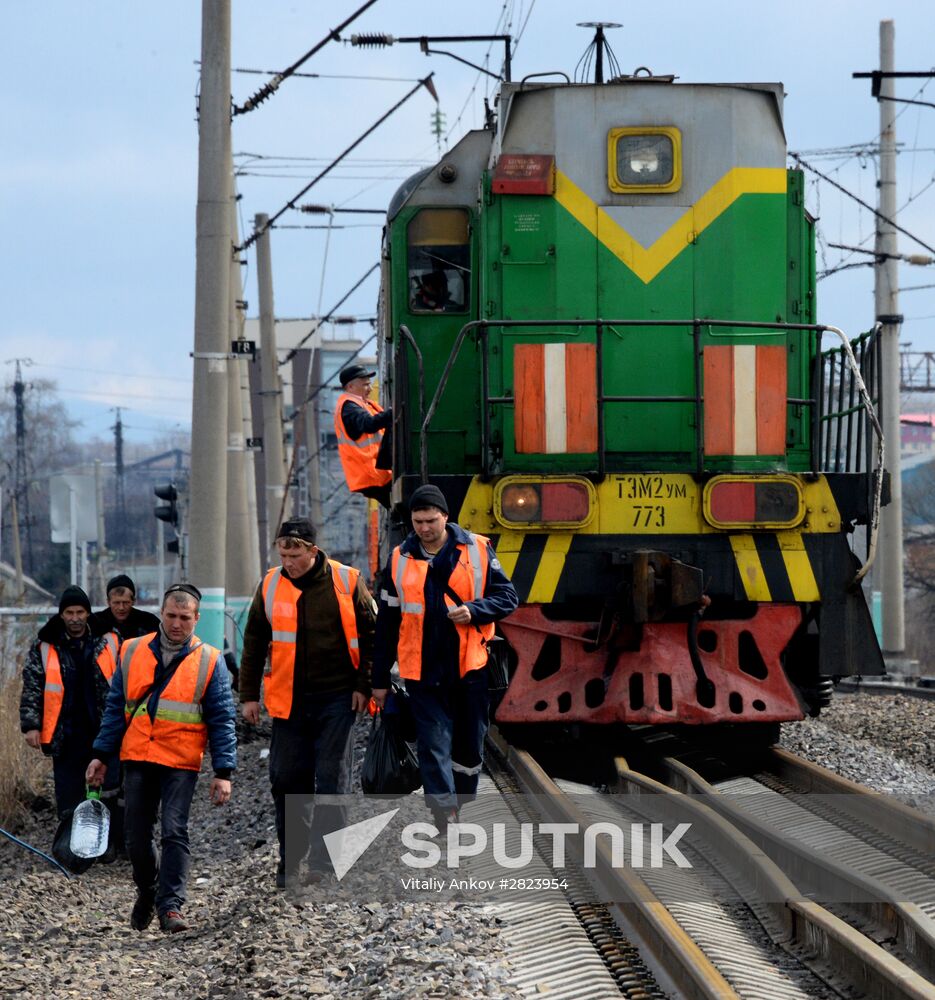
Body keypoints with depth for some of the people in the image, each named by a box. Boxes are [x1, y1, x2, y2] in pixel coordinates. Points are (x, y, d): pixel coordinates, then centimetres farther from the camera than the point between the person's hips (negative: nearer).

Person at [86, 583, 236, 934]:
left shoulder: (209, 661, 1)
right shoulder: (133, 652, 8)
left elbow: (222, 720, 0)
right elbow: (116, 708, 13)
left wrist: (223, 772, -6)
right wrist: (101, 755, 9)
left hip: (181, 763, -3)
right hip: (137, 759, 3)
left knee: (174, 832, -14)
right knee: (137, 837, 8)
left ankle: (170, 904, -10)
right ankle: (147, 892, 31)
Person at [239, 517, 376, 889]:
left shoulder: (347, 582, -5)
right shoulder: (270, 586, 3)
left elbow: (369, 635, 2)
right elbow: (254, 643, 11)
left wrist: (363, 685, -2)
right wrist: (249, 694, 9)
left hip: (336, 698, -3)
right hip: (288, 701, 3)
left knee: (331, 778, -3)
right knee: (286, 779, 4)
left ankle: (323, 859, 3)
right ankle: (290, 857, 16)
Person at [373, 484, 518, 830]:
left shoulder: (477, 550, 0)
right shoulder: (400, 559, 5)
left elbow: (508, 597, 3)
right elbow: (387, 624, 10)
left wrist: (473, 610, -17)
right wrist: (380, 679, 10)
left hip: (470, 667, 0)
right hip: (422, 670, 0)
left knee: (470, 746, 10)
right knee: (434, 747, -7)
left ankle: (461, 808, 26)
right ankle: (446, 818, -10)